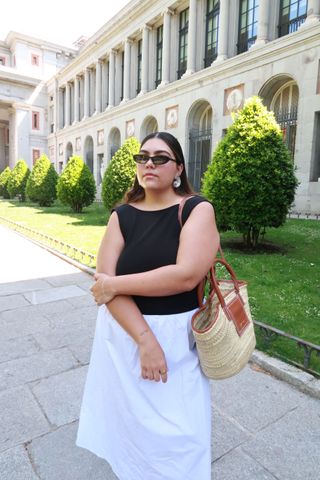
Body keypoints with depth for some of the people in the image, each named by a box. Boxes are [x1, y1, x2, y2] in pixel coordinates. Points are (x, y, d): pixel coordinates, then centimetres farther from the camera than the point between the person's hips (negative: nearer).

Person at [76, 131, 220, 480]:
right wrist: (144, 339, -21)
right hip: (124, 333, 3)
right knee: (129, 416, 22)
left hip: (176, 335, -2)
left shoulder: (197, 209, -10)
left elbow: (186, 275, -24)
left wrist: (115, 284, -17)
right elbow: (105, 279, -11)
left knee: (176, 429, 12)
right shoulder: (122, 215, -1)